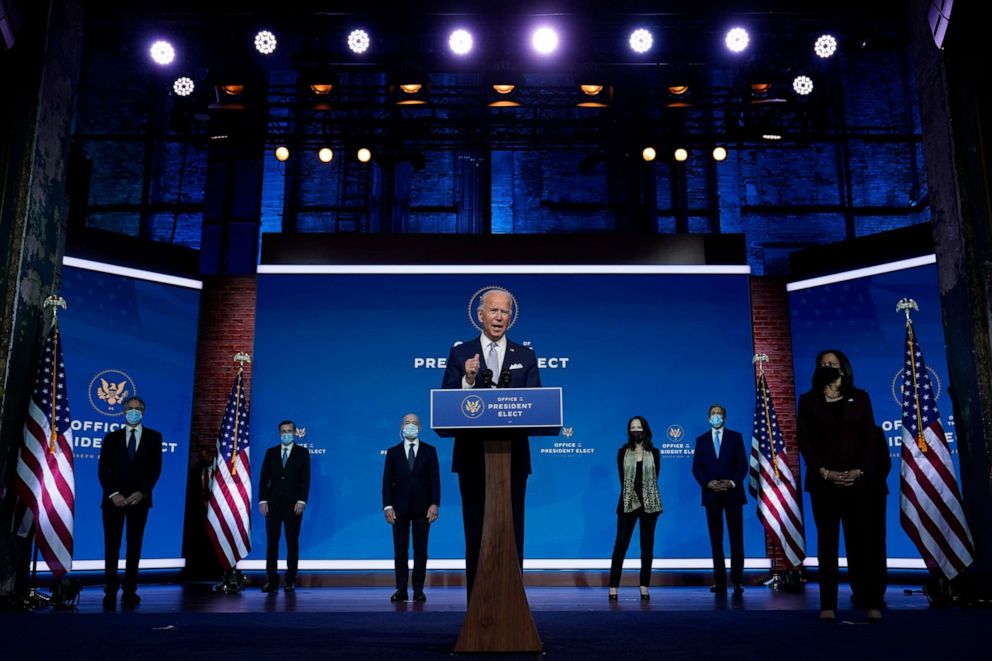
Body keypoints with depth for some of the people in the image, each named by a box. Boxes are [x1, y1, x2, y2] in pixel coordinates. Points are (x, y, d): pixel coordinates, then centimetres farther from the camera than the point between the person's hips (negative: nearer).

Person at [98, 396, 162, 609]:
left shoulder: (153, 437, 9)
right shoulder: (111, 437, 11)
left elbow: (156, 468, 1)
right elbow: (103, 469, 3)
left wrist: (141, 492, -12)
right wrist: (113, 493, -11)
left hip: (139, 499, 0)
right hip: (113, 499, 1)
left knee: (134, 547, 2)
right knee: (112, 547, 1)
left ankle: (130, 592, 6)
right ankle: (110, 592, 6)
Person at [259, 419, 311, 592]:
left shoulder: (302, 452, 5)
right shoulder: (271, 452, 11)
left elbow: (305, 479, -2)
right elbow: (264, 478, 7)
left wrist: (301, 501, -11)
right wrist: (262, 500, -3)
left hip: (293, 504, -2)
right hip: (273, 503, 2)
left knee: (292, 542, 3)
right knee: (271, 542, 1)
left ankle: (291, 580, 7)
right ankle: (271, 580, 5)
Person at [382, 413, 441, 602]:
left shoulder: (430, 450, 6)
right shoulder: (393, 452, 7)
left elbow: (435, 479, 1)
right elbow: (387, 481, 3)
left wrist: (435, 504, -9)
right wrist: (387, 506, -6)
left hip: (422, 507, 0)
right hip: (400, 507, 1)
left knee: (420, 549, 3)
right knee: (400, 549, 2)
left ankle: (418, 590, 8)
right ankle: (401, 589, 7)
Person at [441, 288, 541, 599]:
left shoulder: (525, 357, 7)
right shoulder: (460, 353, 4)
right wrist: (468, 381, -20)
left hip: (513, 456, 1)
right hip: (473, 456, 0)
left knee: (512, 532, 4)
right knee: (476, 533, 7)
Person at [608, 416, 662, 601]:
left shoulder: (654, 453, 5)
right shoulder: (623, 452, 4)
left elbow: (654, 479, 3)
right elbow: (623, 479, 1)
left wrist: (645, 493, -4)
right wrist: (632, 493, -6)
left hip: (649, 503, 1)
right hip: (628, 503, -1)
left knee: (647, 546, 5)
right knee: (621, 544, -5)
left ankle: (644, 588, 11)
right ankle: (613, 587, -5)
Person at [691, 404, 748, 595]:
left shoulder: (735, 437, 7)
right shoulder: (701, 440, 10)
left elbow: (743, 464, 1)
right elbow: (696, 468, 5)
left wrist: (732, 482, -13)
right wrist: (708, 483, -11)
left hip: (732, 493, -1)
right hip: (711, 494, 1)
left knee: (736, 538, -1)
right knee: (716, 539, 3)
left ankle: (737, 581, 3)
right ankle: (719, 581, 5)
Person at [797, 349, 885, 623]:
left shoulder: (860, 398, 10)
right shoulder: (808, 400, 8)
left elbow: (871, 438, 5)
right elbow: (804, 440, 1)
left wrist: (860, 470, -9)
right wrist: (824, 472, -10)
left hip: (857, 479, 0)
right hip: (823, 480, 0)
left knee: (861, 540, -1)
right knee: (827, 541, 2)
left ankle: (872, 603, 2)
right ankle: (828, 605, 3)